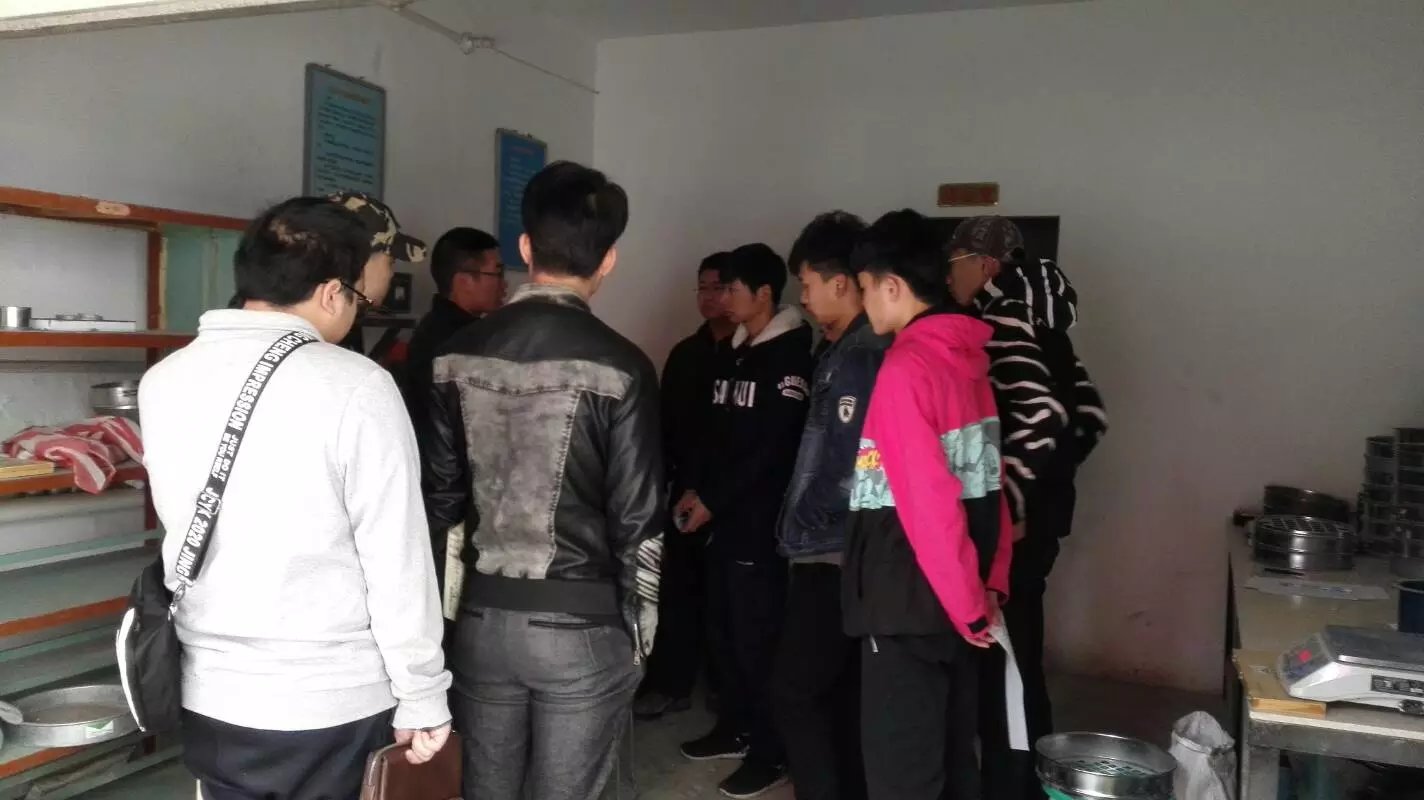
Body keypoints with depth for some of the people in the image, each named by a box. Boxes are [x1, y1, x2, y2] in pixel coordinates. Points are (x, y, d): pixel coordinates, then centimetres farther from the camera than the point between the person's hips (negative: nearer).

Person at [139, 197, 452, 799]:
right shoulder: (356, 387, -17)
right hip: (333, 704, -5)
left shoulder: (163, 381, -1)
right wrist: (421, 698, -6)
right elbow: (399, 559, -15)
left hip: (209, 696, 5)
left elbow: (183, 525, 9)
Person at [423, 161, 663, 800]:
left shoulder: (458, 356, 0)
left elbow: (440, 497, 4)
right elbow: (638, 521, -11)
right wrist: (639, 630, 1)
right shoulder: (618, 367, -13)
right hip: (582, 625, -4)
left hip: (481, 617, 4)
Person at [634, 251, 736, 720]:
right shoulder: (686, 353, 13)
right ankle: (670, 684, 16)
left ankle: (725, 683, 20)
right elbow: (667, 423, 13)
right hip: (687, 489, 5)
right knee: (678, 588, 6)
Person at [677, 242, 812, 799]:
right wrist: (698, 489, 6)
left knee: (757, 636, -2)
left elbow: (772, 449, -16)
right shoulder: (736, 353, 14)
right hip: (726, 517, 8)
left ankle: (771, 753, 10)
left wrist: (712, 501, -13)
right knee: (722, 629, 14)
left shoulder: (790, 357, -11)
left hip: (761, 521, -8)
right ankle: (735, 728, 29)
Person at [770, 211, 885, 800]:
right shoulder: (841, 350, 13)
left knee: (793, 690, -3)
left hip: (838, 554, -9)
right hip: (834, 551, 9)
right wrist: (803, 527, 11)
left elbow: (863, 464, -22)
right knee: (841, 690, 16)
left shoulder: (865, 356, -16)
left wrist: (814, 530, -12)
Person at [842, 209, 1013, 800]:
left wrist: (969, 602, -13)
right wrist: (989, 587, 12)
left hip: (910, 597, -8)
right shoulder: (969, 358, 9)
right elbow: (985, 481, 10)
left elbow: (927, 501, -21)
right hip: (956, 600, 8)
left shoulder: (906, 366, -17)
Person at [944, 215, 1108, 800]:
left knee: (999, 658, 1)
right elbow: (1089, 413, 15)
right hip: (1036, 510, 10)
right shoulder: (1030, 319, 13)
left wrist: (1005, 500, -25)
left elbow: (1040, 416, -29)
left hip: (1007, 521, -10)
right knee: (1016, 653, 19)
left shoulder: (1001, 322, -15)